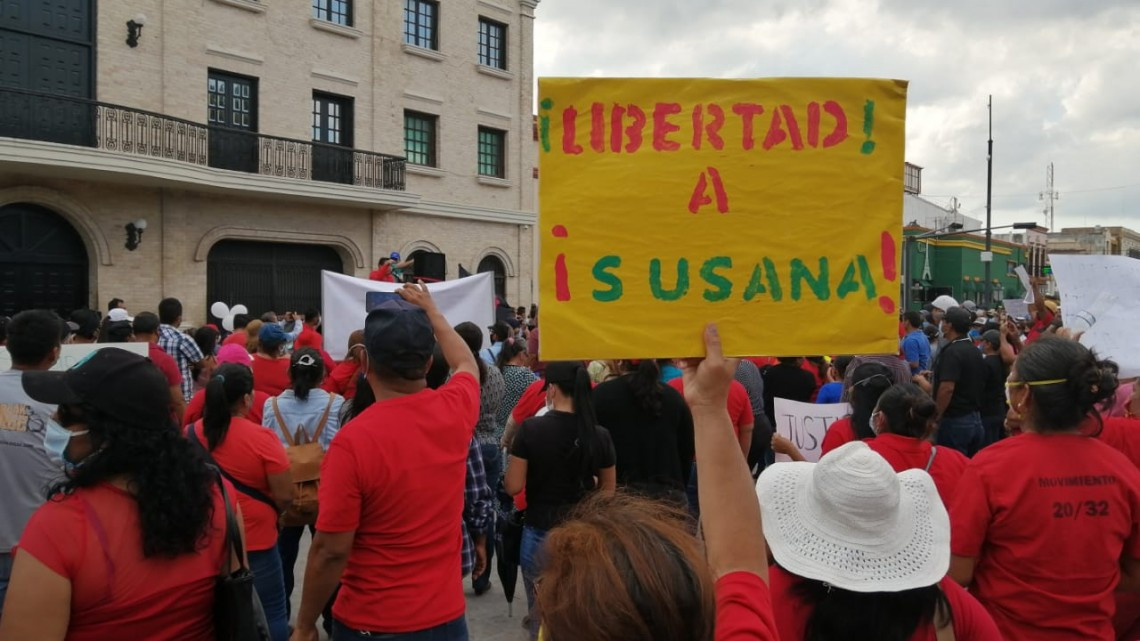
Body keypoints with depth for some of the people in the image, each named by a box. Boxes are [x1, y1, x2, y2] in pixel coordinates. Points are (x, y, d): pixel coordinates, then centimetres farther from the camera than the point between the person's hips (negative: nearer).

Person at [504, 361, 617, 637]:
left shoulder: (531, 429, -13)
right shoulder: (600, 435, -6)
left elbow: (513, 487, -9)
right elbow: (608, 490, 5)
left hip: (540, 533, -2)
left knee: (541, 616, 13)